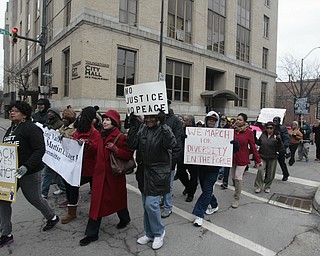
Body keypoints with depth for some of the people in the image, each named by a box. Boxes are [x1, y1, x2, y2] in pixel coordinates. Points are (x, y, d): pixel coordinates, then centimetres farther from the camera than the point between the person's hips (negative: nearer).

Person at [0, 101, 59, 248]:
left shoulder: (31, 128, -14)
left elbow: (40, 150, -22)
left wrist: (26, 166, -31)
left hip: (29, 173, -8)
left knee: (35, 199, 7)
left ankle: (52, 217, 35)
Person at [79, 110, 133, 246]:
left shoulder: (121, 137, -14)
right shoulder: (102, 135, 7)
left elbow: (129, 155, -17)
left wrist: (115, 149, -28)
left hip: (114, 174, -6)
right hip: (100, 173, 6)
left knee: (116, 198, 13)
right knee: (97, 201, 7)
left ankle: (124, 219, 42)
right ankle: (92, 234, 19)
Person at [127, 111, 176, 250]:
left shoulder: (164, 129, -10)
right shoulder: (142, 128, 5)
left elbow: (171, 144, -28)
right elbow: (133, 145, -4)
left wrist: (163, 125, -33)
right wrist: (133, 126, -11)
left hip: (159, 172, -6)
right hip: (145, 170, 6)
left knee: (151, 203, -7)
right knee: (145, 204, 14)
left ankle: (159, 233, 20)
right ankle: (149, 234, 33)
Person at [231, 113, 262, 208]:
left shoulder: (249, 132, -7)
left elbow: (253, 147, -3)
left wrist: (258, 160, -1)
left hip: (242, 158, -3)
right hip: (232, 157, 3)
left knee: (238, 177, -3)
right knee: (233, 177, 12)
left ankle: (236, 199, 10)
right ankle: (237, 191, 38)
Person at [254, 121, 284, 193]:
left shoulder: (276, 136, -7)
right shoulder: (263, 134, 2)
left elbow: (280, 148, -10)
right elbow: (259, 143, 17)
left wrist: (279, 140, -27)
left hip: (272, 158, -1)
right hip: (262, 156, 1)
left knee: (270, 174, 9)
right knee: (260, 170, -14)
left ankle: (267, 186, 31)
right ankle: (258, 186, 0)